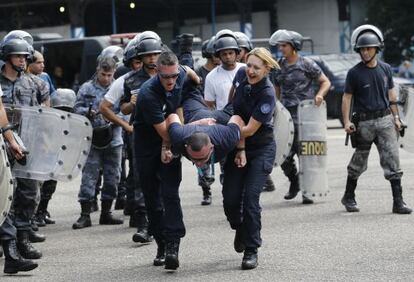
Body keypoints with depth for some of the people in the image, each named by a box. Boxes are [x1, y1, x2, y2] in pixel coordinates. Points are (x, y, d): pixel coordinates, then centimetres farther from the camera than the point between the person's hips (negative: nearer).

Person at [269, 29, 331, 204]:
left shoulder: (306, 64, -2)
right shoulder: (279, 66, 11)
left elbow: (325, 82, 3)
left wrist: (320, 94, -16)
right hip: (286, 115, 4)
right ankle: (294, 182, 25)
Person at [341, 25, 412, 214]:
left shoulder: (385, 69, 7)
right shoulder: (354, 73, -4)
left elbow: (391, 94, 15)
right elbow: (347, 98, -4)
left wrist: (396, 117, 11)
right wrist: (347, 122, -14)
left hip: (385, 120, 3)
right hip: (364, 122, -3)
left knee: (392, 160, -5)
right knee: (359, 162, 9)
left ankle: (398, 202, -5)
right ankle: (348, 197, 28)